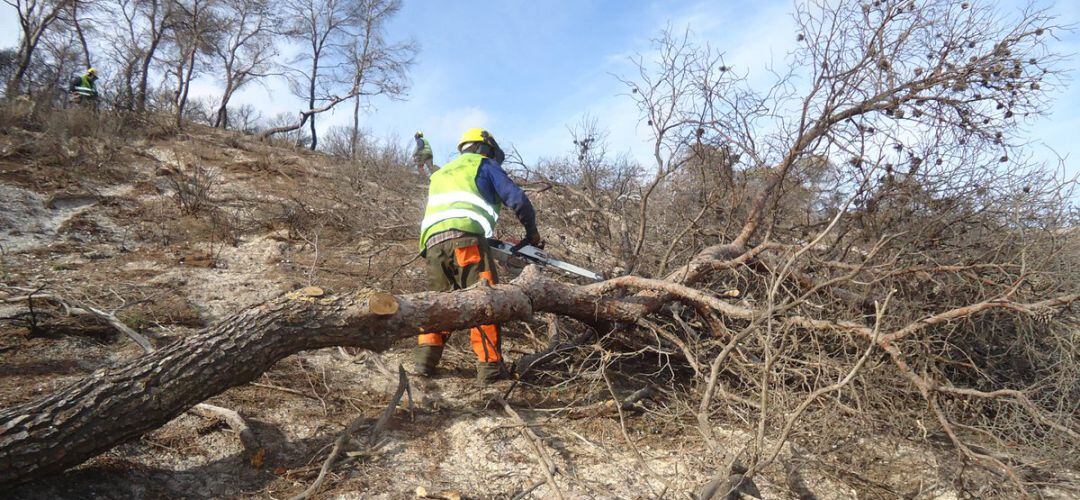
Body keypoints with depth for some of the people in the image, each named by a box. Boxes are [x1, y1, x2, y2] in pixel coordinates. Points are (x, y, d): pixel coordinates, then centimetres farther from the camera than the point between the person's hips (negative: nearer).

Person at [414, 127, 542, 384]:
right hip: (465, 236, -6)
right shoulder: (484, 165, 20)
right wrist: (532, 232, 23)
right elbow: (517, 199, 9)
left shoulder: (441, 173, 38)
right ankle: (490, 366, -12)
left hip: (432, 242, 6)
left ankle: (425, 358, 0)